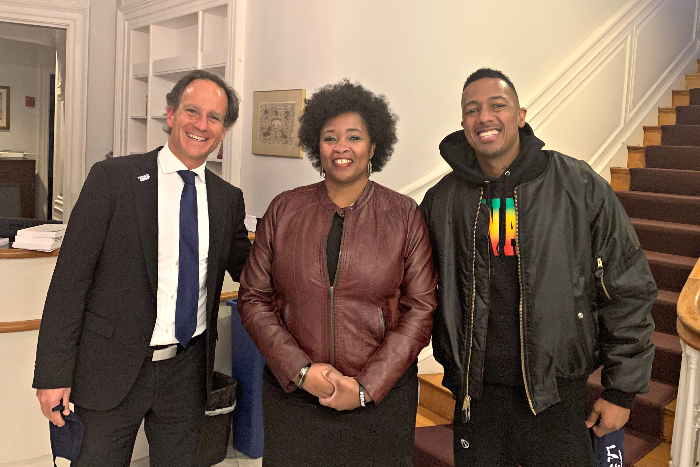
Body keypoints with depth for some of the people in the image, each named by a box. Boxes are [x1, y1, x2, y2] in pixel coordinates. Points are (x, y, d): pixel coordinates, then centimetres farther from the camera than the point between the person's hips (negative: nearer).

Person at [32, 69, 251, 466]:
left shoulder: (229, 199, 4)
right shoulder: (114, 177, -8)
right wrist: (54, 374, -12)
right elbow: (71, 277, -9)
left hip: (187, 372, 4)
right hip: (113, 369, -3)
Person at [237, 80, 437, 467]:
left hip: (379, 398, -1)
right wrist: (301, 370, -9)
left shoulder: (404, 215, -1)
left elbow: (420, 308, -4)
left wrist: (367, 386, -10)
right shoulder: (284, 210, 2)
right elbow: (253, 298, 1)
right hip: (291, 394, 1)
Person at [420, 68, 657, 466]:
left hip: (558, 398, -2)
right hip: (476, 398, 2)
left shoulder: (580, 186, -6)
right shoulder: (442, 201, 1)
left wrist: (622, 391, -3)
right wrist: (453, 367, 9)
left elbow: (629, 291, -3)